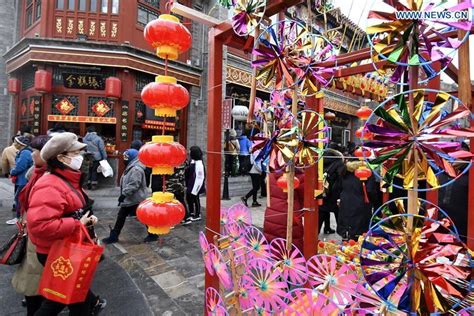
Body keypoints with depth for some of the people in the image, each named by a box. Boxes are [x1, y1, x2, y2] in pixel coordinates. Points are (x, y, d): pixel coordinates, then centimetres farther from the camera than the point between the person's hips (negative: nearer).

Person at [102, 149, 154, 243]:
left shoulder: (136, 169, -23)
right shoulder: (131, 167, 12)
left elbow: (133, 185, -29)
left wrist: (124, 194, -25)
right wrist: (123, 195, 21)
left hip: (136, 199, -10)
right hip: (129, 199, 10)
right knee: (121, 216, 13)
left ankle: (152, 235, 17)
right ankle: (114, 236, 22)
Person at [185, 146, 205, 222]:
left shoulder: (198, 164, -26)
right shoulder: (192, 161, 3)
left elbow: (199, 178, -26)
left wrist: (194, 190, -21)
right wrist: (187, 185, 18)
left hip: (195, 186, -9)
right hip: (190, 185, 9)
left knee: (195, 200, 7)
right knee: (189, 198, 21)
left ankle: (197, 215, 27)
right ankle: (191, 213, 41)